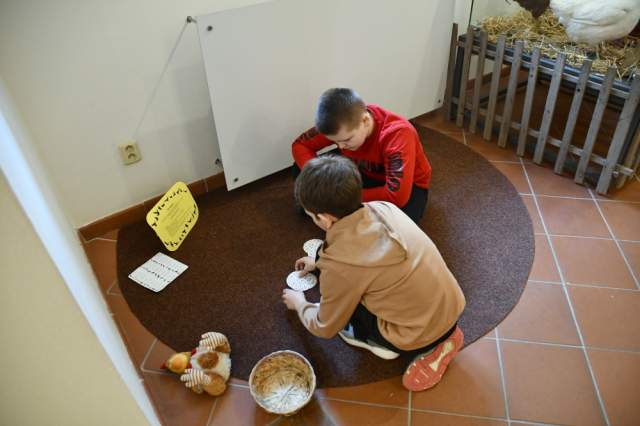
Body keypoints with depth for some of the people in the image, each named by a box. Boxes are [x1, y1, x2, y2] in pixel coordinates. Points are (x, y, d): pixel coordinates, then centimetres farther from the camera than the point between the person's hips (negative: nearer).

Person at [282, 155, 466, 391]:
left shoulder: (339, 267, -24)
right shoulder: (382, 208, -6)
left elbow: (325, 328, -4)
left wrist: (299, 303, 15)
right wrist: (320, 260, 28)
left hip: (423, 335, -6)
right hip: (452, 305, 6)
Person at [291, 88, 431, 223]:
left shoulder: (398, 133, -37)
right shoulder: (340, 125, -22)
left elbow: (398, 197, -43)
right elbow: (299, 145, -12)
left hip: (407, 184, -4)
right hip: (364, 172, 4)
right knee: (300, 169, -13)